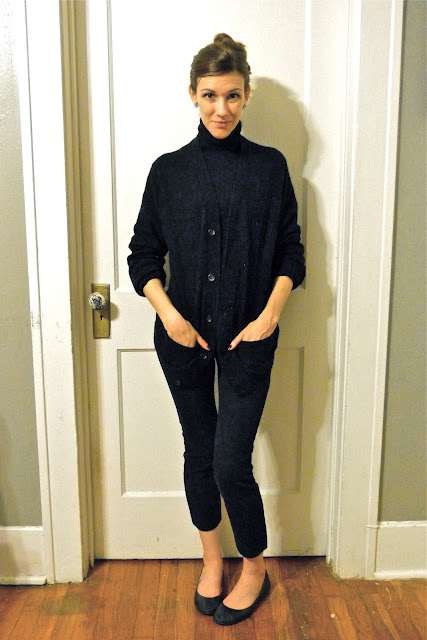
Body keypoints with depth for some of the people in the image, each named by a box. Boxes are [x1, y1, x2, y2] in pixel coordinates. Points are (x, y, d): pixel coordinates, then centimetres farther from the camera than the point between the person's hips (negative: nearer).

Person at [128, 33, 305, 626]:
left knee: (232, 464, -3)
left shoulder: (269, 166, 2)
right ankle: (211, 558, 36)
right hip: (183, 335, 2)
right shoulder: (168, 170, 4)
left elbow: (291, 254, 4)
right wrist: (168, 313, -9)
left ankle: (255, 567, 25)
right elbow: (143, 254, 5)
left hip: (247, 338, -2)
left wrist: (269, 315, -8)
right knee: (198, 450, 13)